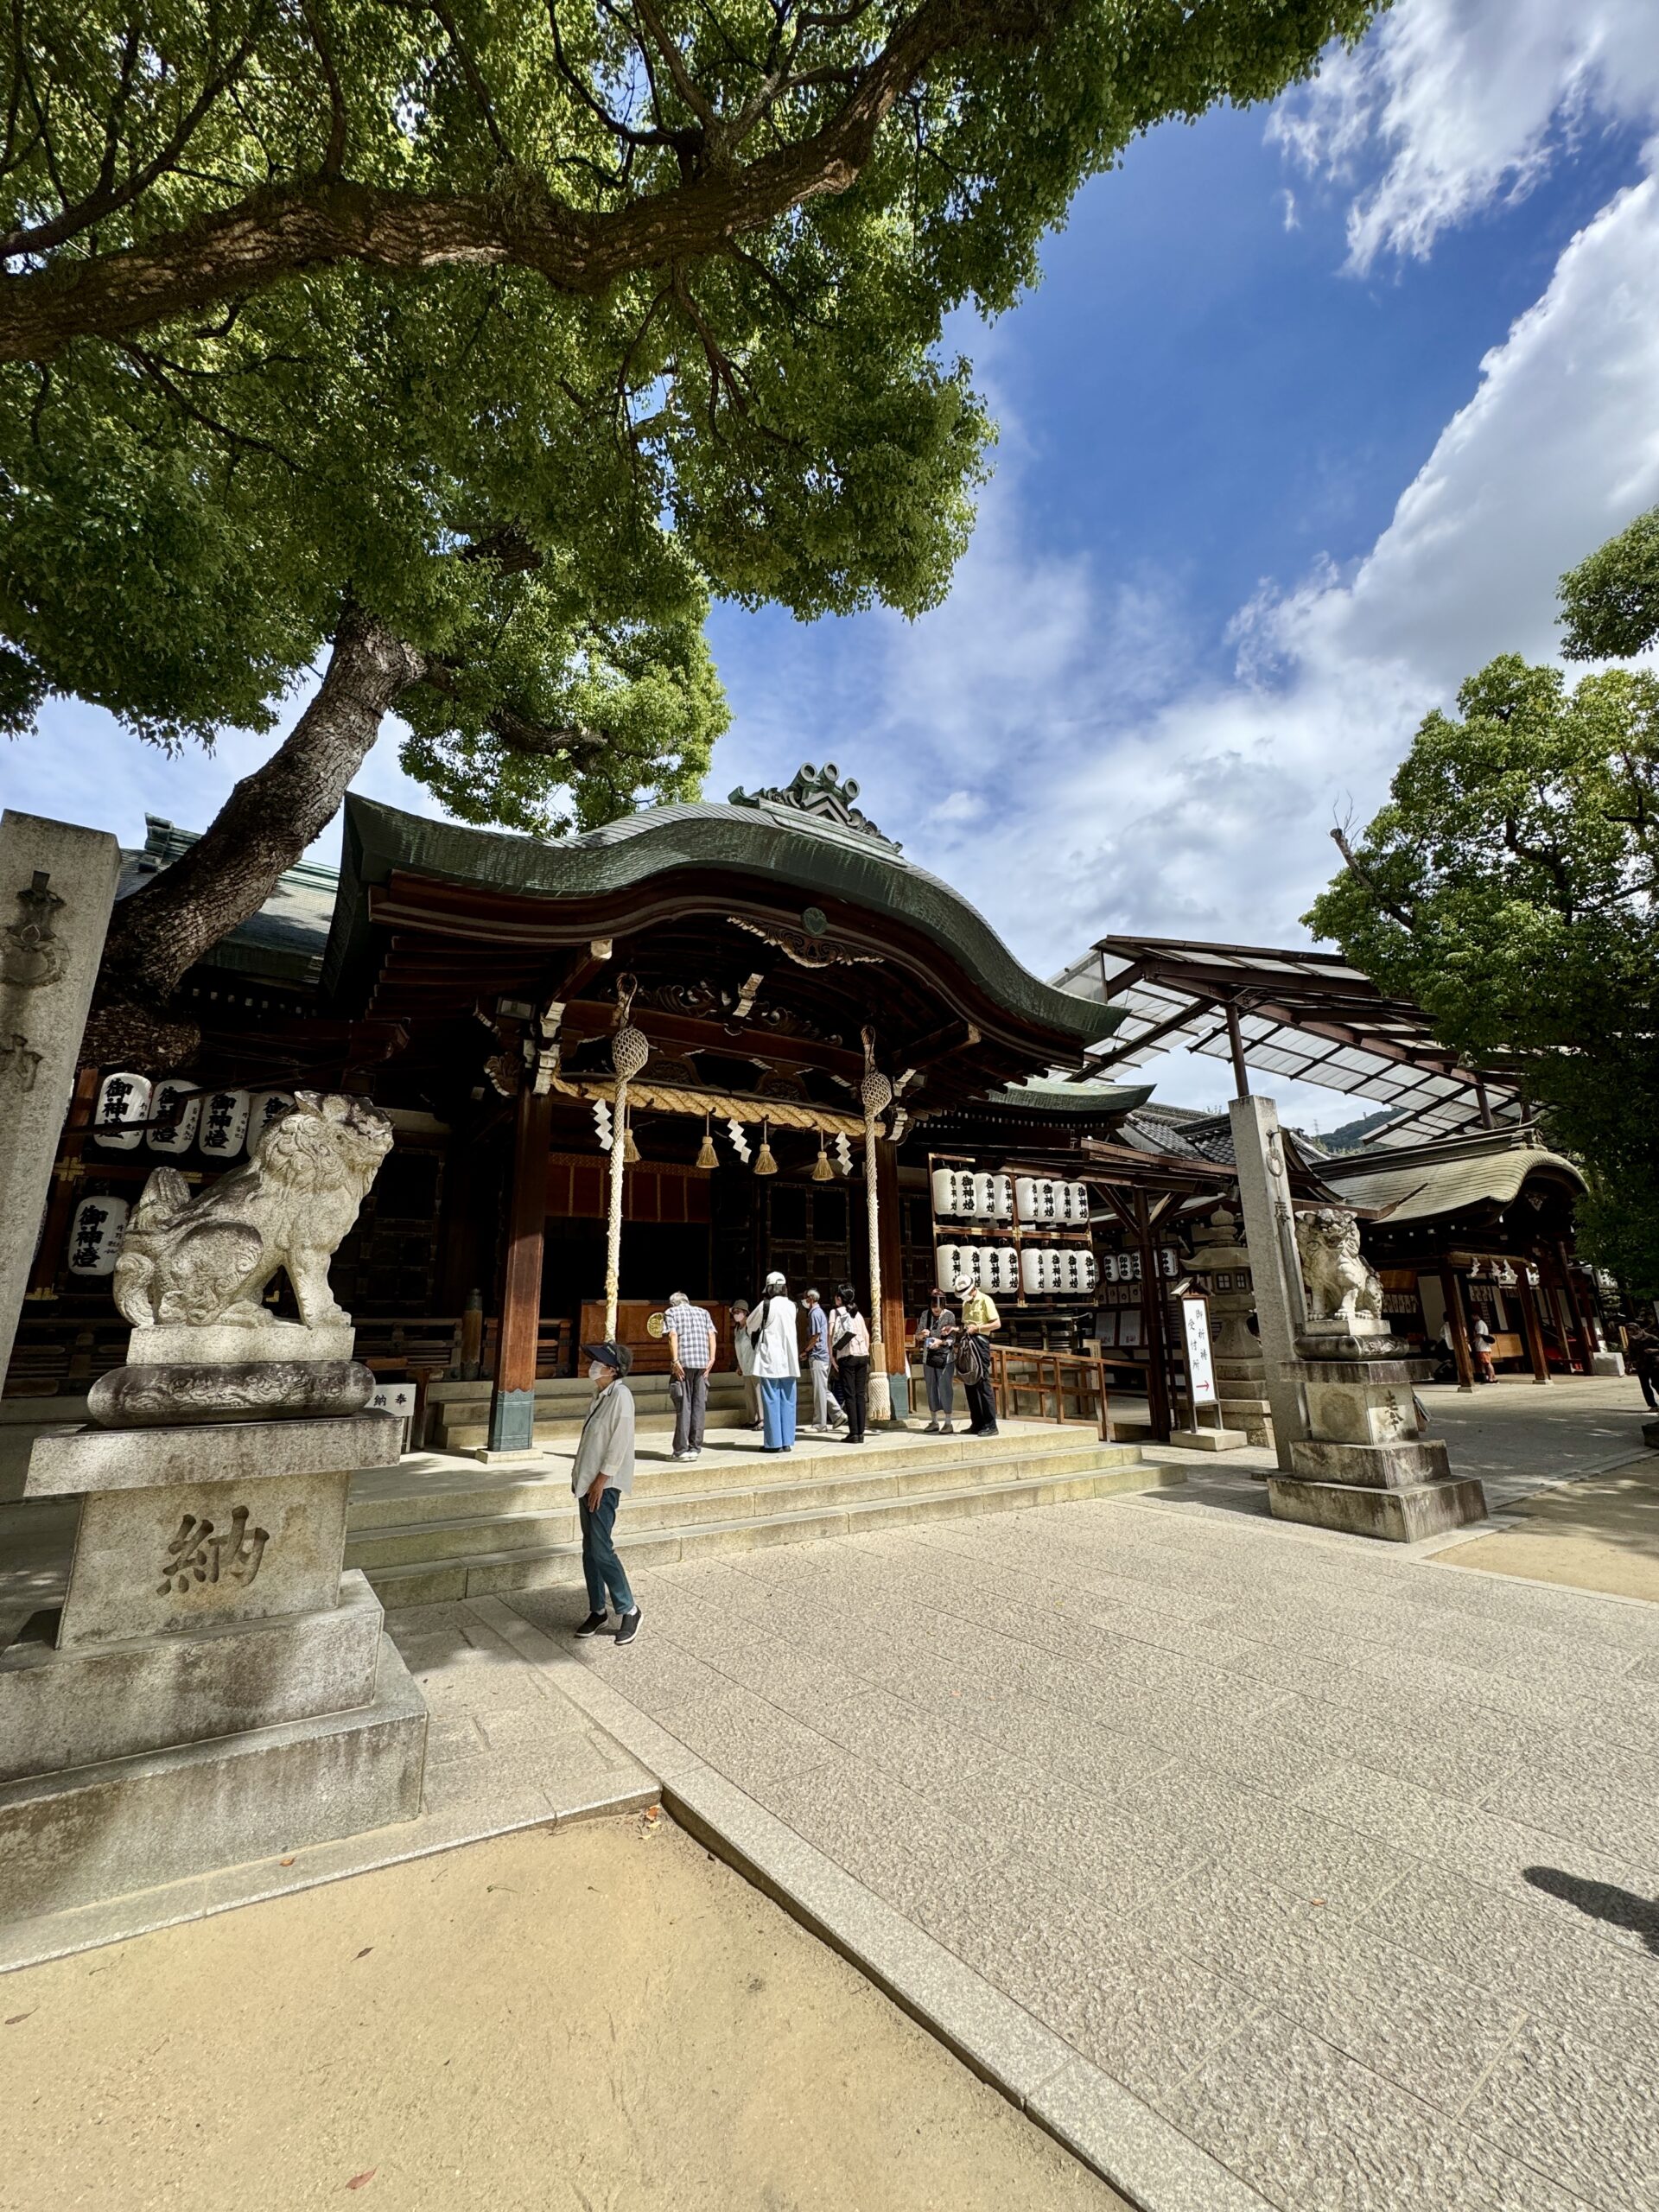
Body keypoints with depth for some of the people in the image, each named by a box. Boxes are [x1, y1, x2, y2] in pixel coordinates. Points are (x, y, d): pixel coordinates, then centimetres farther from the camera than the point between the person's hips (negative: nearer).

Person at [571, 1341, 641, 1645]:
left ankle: (628, 1611, 7)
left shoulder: (620, 1396, -18)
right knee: (589, 1550, 14)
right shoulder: (599, 1395, 10)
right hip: (588, 1482, 9)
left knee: (601, 1551, -7)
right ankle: (597, 1611, 27)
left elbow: (620, 1442, -20)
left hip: (605, 1484, -9)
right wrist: (581, 1477, 16)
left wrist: (601, 1480, -18)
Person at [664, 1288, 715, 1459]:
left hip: (683, 1363, -3)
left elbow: (673, 1335, -5)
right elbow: (711, 1335, 8)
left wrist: (675, 1361, -10)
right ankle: (696, 1448, 10)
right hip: (702, 1363, 3)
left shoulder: (671, 1312, 10)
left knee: (683, 1406, 1)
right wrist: (711, 1359, 2)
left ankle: (682, 1450, 1)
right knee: (699, 1405, 7)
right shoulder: (703, 1312, 20)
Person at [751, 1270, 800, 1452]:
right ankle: (787, 1441, 10)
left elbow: (751, 1326, 5)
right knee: (787, 1401, 8)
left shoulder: (765, 1306, -9)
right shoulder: (791, 1306, 6)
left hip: (770, 1359, -5)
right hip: (789, 1359, 5)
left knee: (771, 1401, 0)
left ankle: (774, 1442, 2)